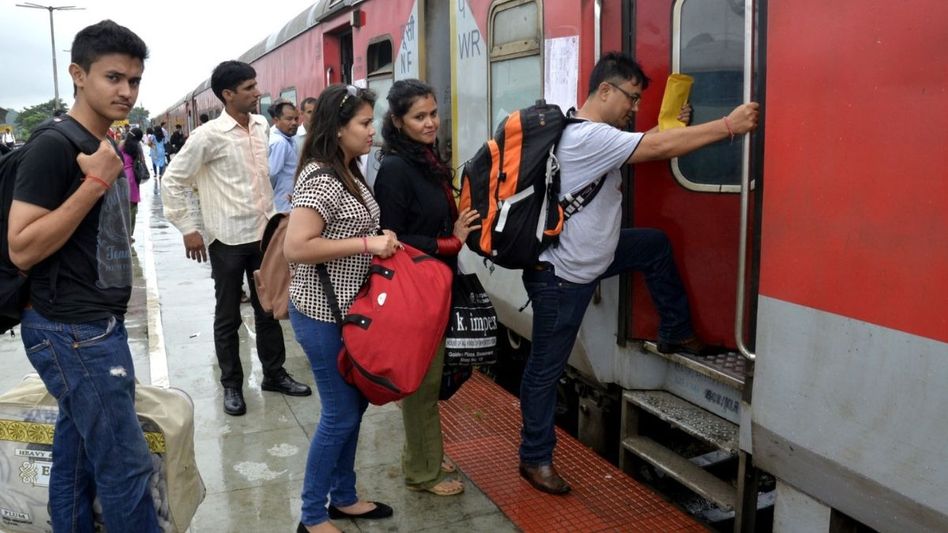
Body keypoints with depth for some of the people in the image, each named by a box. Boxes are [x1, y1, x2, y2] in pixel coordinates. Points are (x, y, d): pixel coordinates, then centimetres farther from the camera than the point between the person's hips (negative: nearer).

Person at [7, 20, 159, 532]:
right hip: (72, 333, -8)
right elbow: (21, 249, -21)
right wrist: (94, 183, -23)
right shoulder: (52, 147, -15)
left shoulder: (105, 147, 11)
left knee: (78, 459, 16)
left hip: (97, 326, 9)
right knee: (125, 465, -3)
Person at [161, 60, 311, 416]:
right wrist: (188, 229, -11)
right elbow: (172, 181, -9)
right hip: (228, 240, -5)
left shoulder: (261, 126, 4)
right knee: (228, 317, 9)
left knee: (268, 309, 15)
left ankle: (274, 374, 30)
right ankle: (231, 385, 23)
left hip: (263, 233, 6)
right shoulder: (208, 136, -13)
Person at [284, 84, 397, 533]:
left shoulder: (349, 173, 9)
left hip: (350, 310, 9)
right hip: (323, 315, -9)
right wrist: (368, 244, -25)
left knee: (354, 404, 17)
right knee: (340, 414, 1)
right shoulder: (321, 180, -21)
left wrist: (381, 242, 4)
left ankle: (344, 497, 34)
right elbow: (295, 248, -28)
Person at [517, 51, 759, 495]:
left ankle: (676, 333, 29)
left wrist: (671, 131, -5)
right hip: (560, 274, -10)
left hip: (589, 256, 10)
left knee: (655, 245, 17)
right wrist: (730, 125, -23)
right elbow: (659, 148, -28)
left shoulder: (597, 134, 7)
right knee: (546, 368, 2)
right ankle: (535, 458, 17)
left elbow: (648, 147, 13)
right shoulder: (588, 136, -24)